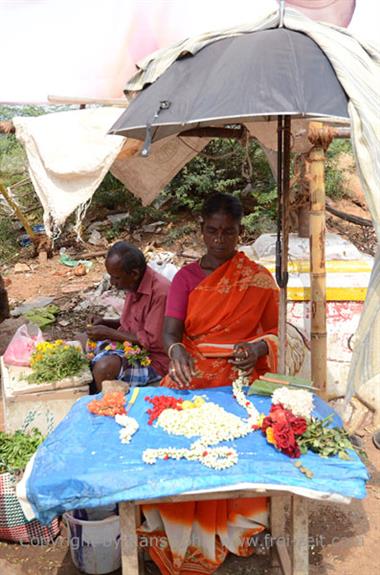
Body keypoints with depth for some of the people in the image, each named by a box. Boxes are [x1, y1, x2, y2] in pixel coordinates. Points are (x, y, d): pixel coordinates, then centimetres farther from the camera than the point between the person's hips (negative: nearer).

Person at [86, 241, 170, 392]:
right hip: (129, 345, 9)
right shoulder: (134, 285, 3)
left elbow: (152, 341, -22)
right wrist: (106, 323, 3)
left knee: (104, 367, -29)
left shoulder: (160, 291, -23)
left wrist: (110, 333, -18)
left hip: (153, 359, -9)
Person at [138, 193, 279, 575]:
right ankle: (181, 532, 2)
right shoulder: (186, 277, 8)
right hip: (192, 373, 1)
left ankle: (228, 527, 2)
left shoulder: (260, 279, 6)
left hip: (241, 378, -1)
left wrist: (258, 349, -14)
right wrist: (176, 350, -26)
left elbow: (274, 331, 9)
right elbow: (170, 331, -2)